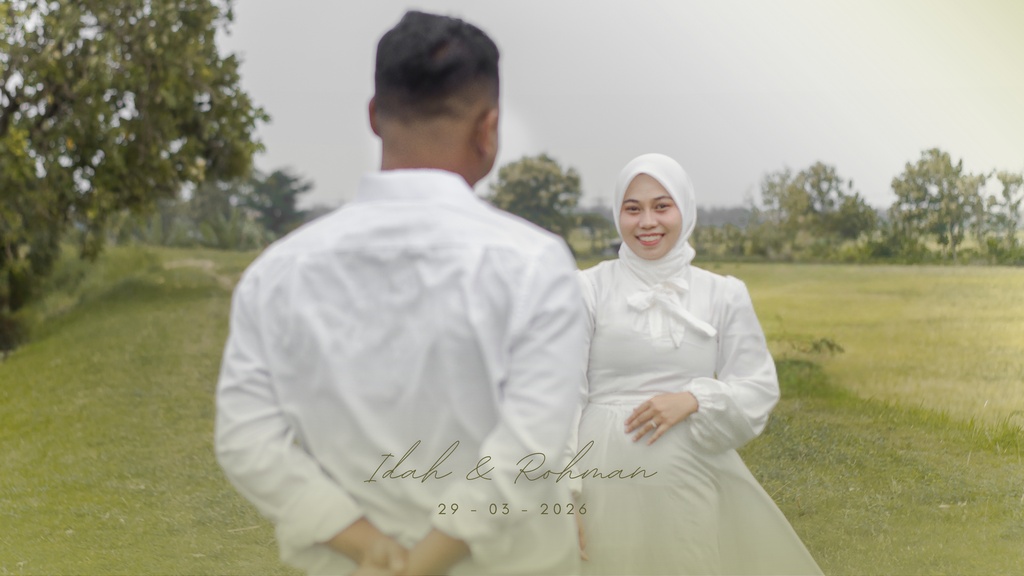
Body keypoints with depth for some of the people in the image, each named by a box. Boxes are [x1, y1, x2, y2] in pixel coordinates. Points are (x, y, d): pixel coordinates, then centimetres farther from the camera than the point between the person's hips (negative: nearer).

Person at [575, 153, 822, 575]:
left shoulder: (724, 295, 5)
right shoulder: (589, 288, -1)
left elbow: (759, 388, 5)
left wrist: (692, 400, -13)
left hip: (691, 479, 2)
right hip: (607, 475, -2)